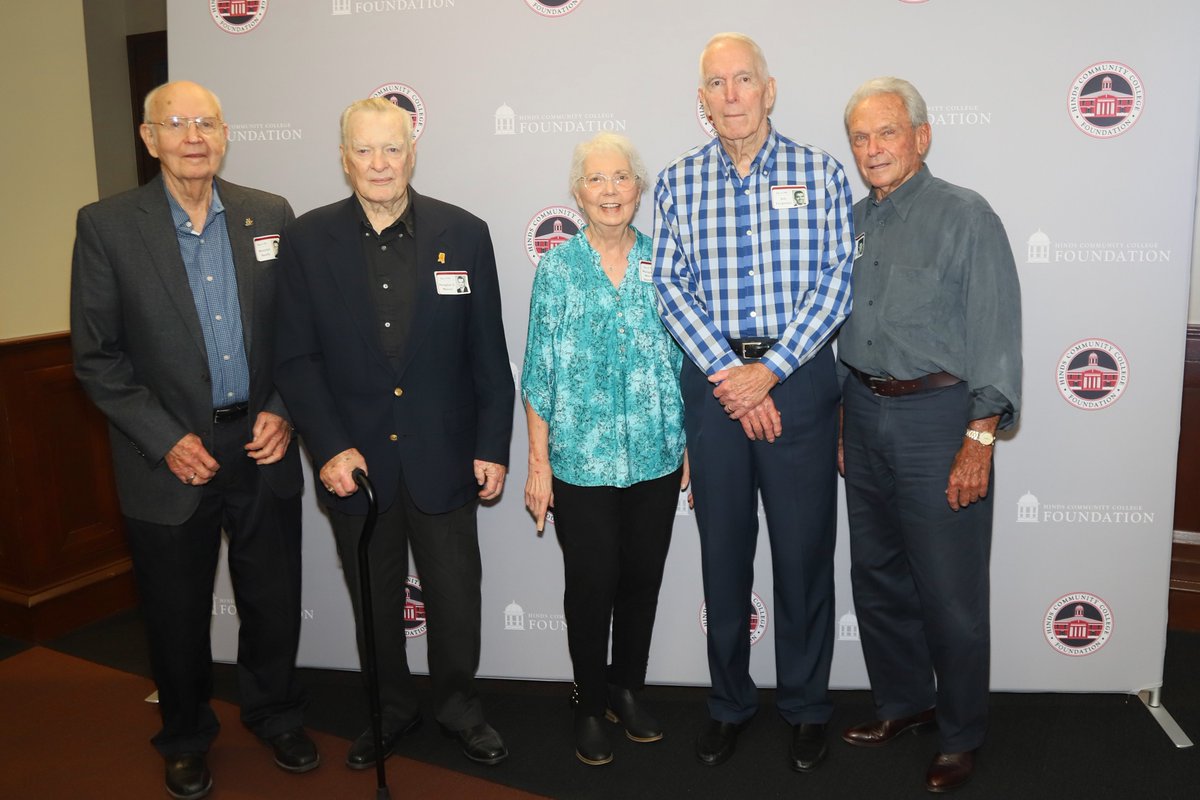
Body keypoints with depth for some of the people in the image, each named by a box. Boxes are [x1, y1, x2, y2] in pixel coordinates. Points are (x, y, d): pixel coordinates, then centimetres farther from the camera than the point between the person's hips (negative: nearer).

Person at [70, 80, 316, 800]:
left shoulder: (270, 215, 1)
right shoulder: (107, 226, -6)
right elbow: (97, 358, -5)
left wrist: (283, 410, -7)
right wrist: (167, 441, -12)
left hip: (264, 450, 2)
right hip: (170, 460, -2)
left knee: (274, 599, 14)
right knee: (178, 613, 14)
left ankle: (275, 713, 40)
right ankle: (187, 736, 38)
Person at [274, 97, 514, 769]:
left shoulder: (464, 233, -2)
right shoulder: (308, 240, -2)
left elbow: (488, 353, -1)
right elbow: (297, 358, -3)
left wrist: (492, 447, -3)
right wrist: (331, 447, -12)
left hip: (442, 456, 0)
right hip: (354, 461, 1)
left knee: (456, 594, 12)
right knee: (374, 600, 16)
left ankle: (459, 706, 36)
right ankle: (392, 709, 39)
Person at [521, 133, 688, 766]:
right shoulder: (556, 269, -3)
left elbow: (684, 357, 8)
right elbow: (538, 373, -3)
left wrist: (690, 445, 5)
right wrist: (538, 463, -6)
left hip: (656, 455, 3)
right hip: (582, 459, -2)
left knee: (642, 579, 13)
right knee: (591, 585, 6)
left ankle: (628, 691, 34)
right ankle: (591, 707, 26)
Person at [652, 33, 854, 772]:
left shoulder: (821, 173, 0)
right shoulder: (678, 182, 5)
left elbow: (835, 284, -5)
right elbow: (672, 286, -2)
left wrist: (768, 371, -13)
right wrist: (728, 372, -13)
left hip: (798, 374, -1)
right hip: (713, 378, 2)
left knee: (804, 546, 6)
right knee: (723, 545, 11)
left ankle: (806, 706, 26)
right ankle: (729, 702, 29)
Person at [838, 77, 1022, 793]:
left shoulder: (966, 217, -7)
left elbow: (996, 334, -11)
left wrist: (980, 439, -16)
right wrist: (838, 423, 14)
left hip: (938, 415, -6)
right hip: (864, 412, 6)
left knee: (950, 591, 1)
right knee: (877, 573, 15)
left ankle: (961, 737, 20)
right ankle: (904, 702, 34)